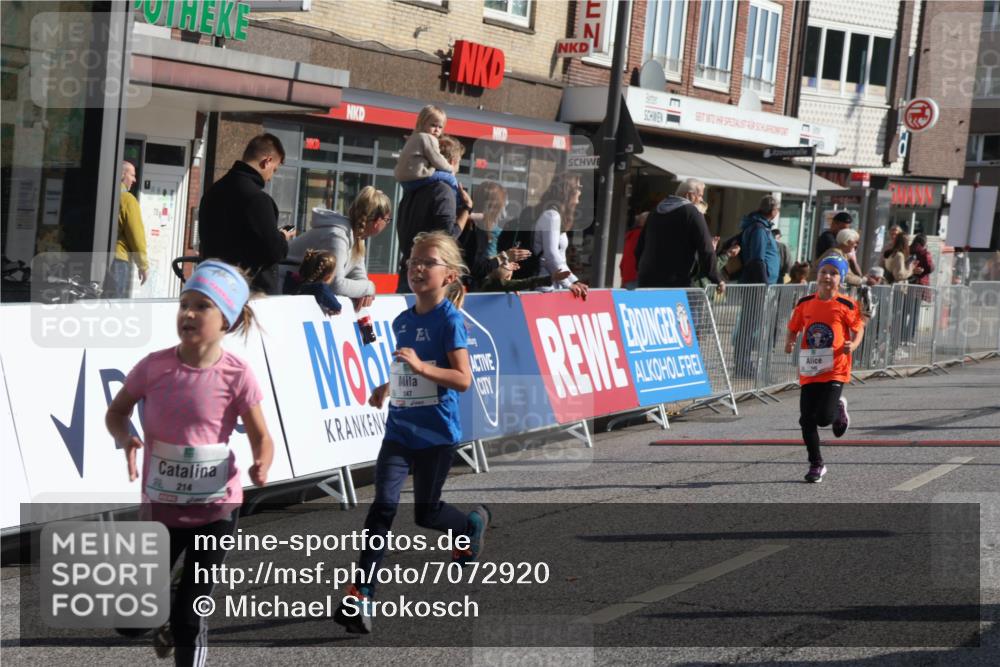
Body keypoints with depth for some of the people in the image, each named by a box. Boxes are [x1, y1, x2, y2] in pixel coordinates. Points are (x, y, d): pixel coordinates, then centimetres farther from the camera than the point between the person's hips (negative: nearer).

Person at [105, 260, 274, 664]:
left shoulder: (237, 376, -14)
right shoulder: (154, 366, -9)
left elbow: (261, 437, -6)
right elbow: (117, 411, 6)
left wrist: (261, 466, -28)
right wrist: (126, 440, -15)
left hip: (215, 509, -3)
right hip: (159, 506, 3)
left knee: (189, 616, 0)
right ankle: (165, 625, 46)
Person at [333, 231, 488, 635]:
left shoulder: (449, 319, -13)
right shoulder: (402, 321, 8)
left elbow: (463, 378, -20)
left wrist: (420, 366, -31)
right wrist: (388, 388, 12)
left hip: (437, 433, -5)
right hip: (399, 429, 5)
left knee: (426, 513, 10)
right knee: (383, 506, -9)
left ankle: (473, 523, 44)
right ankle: (360, 596, -13)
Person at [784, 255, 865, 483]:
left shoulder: (846, 306, -5)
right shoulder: (805, 303, 4)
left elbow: (858, 328, 4)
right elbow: (793, 329, 13)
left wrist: (853, 345, -16)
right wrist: (789, 343, -8)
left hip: (835, 371, -3)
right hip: (809, 370, 3)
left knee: (824, 417, -15)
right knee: (807, 420, 3)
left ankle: (839, 409, 22)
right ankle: (816, 465, 19)